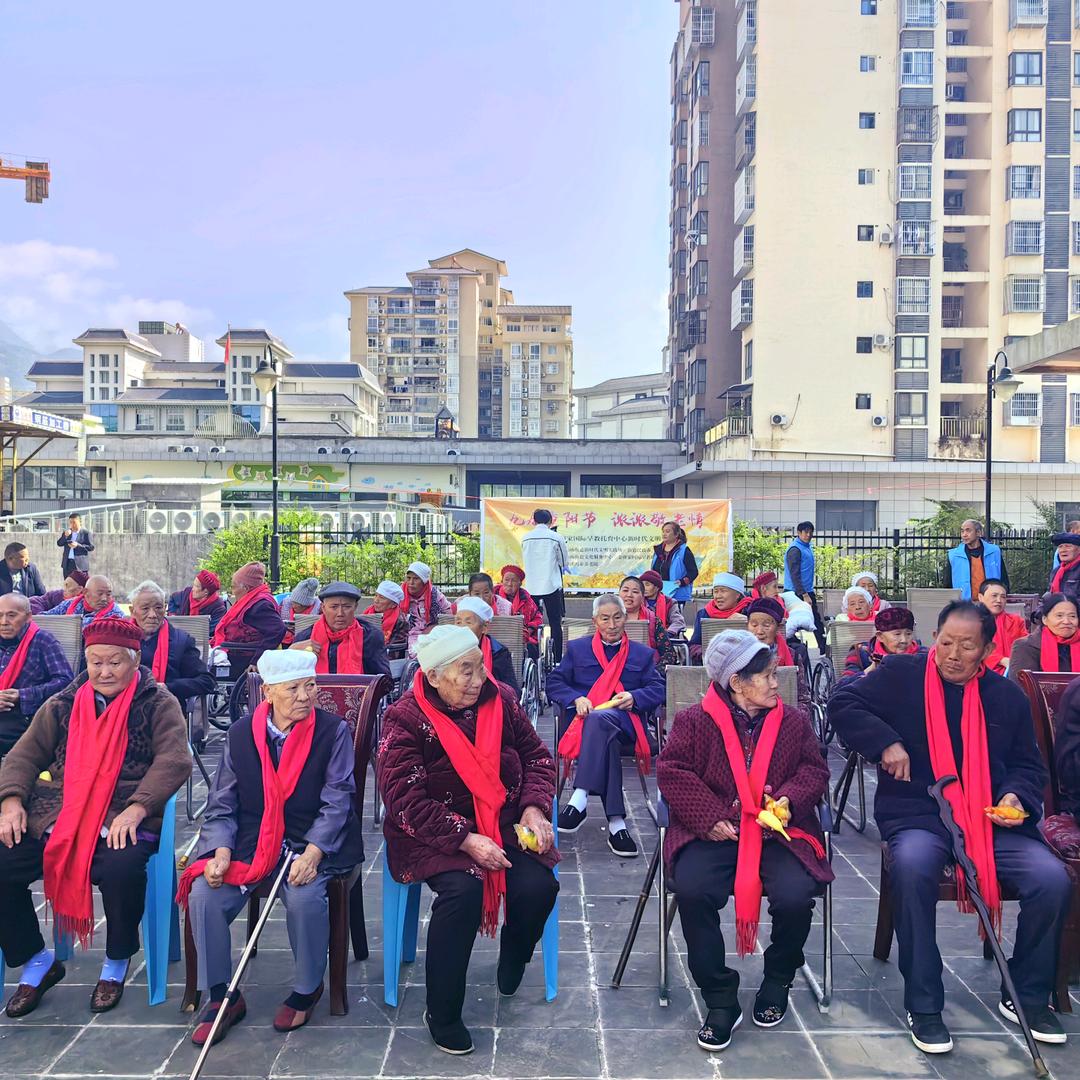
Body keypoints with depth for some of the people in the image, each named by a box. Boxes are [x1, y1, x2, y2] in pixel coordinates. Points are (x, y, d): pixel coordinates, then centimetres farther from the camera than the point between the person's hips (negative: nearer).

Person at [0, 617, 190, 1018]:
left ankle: (116, 963, 0)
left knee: (122, 869, -34)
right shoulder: (63, 705, 15)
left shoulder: (157, 704, 2)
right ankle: (36, 961, 12)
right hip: (55, 815, 5)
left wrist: (136, 808, -23)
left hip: (123, 818, -4)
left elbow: (174, 760, -10)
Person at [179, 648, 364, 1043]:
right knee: (204, 894, -20)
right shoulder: (241, 733, 3)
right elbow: (222, 805, 5)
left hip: (313, 842, -3)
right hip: (251, 842, 3)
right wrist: (222, 851, -13)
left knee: (303, 897, -31)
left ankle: (306, 991, -1)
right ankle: (222, 997, 2)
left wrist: (311, 854, -24)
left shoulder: (333, 731, -6)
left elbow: (336, 802, -10)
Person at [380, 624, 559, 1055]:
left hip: (504, 822, 4)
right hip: (434, 833, -3)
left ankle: (512, 962, 17)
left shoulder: (500, 700, 0)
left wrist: (534, 806, -9)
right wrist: (466, 839, -26)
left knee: (538, 886, -20)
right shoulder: (405, 718, -12)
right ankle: (442, 1014, -9)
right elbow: (404, 798, -18)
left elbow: (537, 756, 10)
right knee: (462, 889, -31)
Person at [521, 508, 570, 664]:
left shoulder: (525, 538, 3)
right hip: (551, 585, -3)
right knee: (555, 624, 2)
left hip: (531, 587, 3)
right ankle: (557, 659, 0)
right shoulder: (556, 537, -6)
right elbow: (564, 562, 5)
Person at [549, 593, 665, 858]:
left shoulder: (643, 654, 27)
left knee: (599, 719, -41)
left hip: (624, 721, 0)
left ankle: (580, 799, -52)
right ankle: (616, 822, -48)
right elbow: (553, 683, 16)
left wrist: (634, 697, -9)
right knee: (605, 735, -40)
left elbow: (659, 689, 12)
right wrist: (576, 698, -5)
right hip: (586, 717, 1)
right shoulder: (577, 648, 26)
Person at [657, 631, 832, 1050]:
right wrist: (710, 818, -12)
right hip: (714, 833, -1)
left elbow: (814, 771, 13)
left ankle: (777, 983, 9)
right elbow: (672, 772, -3)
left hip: (778, 832, 2)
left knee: (795, 896, -26)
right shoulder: (694, 721, 3)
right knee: (692, 890, -30)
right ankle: (721, 1000, -8)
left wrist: (790, 799, -8)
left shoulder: (794, 721, 12)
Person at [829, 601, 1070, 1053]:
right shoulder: (901, 675, 1)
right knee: (912, 867, -36)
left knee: (1052, 879, -20)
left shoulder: (1007, 695, 12)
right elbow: (843, 703, -3)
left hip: (992, 820, 4)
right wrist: (886, 742, -14)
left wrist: (1018, 795, -2)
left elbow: (1028, 765, 20)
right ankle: (923, 1006, -17)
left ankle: (1027, 998, 7)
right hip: (918, 815, -3)